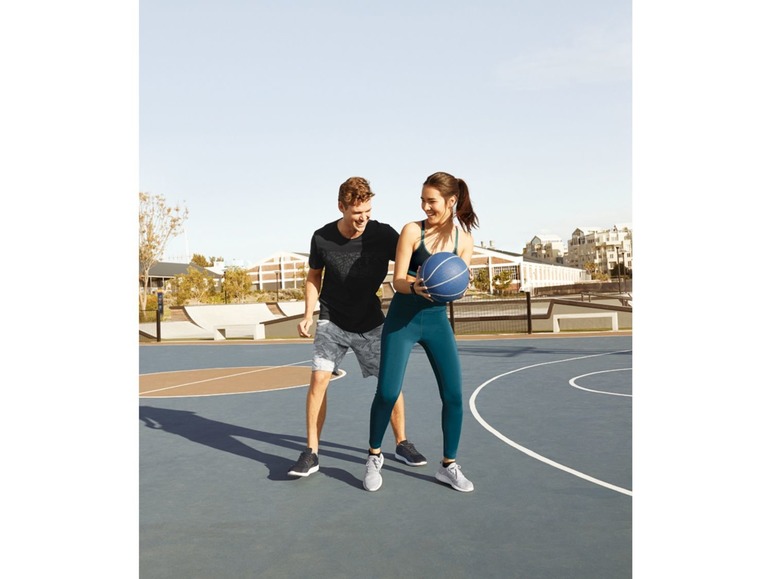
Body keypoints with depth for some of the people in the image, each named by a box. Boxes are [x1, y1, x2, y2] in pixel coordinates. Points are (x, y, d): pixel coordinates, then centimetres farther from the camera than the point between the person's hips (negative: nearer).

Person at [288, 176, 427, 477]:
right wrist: (308, 314, -3)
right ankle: (311, 453, 1)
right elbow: (314, 276, 4)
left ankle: (402, 443, 21)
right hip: (332, 320, 0)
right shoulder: (322, 238, -11)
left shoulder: (383, 234, -15)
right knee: (319, 378, -12)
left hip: (371, 322, 0)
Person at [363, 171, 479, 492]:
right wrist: (415, 286, -34)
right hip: (402, 320, -3)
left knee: (453, 394, -1)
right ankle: (374, 456, 19)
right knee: (387, 392, -5)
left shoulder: (464, 240, -3)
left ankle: (448, 466, 18)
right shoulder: (412, 230, -11)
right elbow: (398, 281, -12)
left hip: (437, 320, 3)